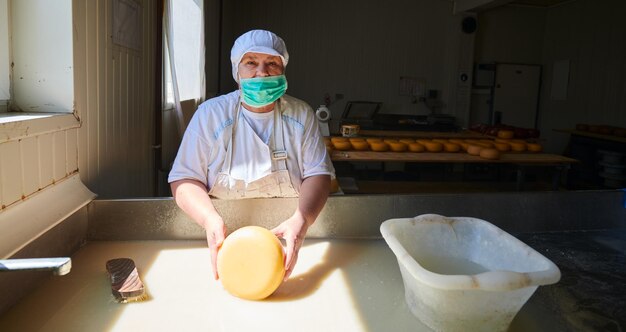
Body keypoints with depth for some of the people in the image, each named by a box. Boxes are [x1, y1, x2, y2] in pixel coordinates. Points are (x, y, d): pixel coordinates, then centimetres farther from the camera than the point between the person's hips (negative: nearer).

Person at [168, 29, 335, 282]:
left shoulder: (301, 115, 3)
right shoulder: (210, 114, -1)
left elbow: (317, 174, -3)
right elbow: (184, 179, -4)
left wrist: (301, 220, -24)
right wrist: (210, 219, -25)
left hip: (288, 242, 0)